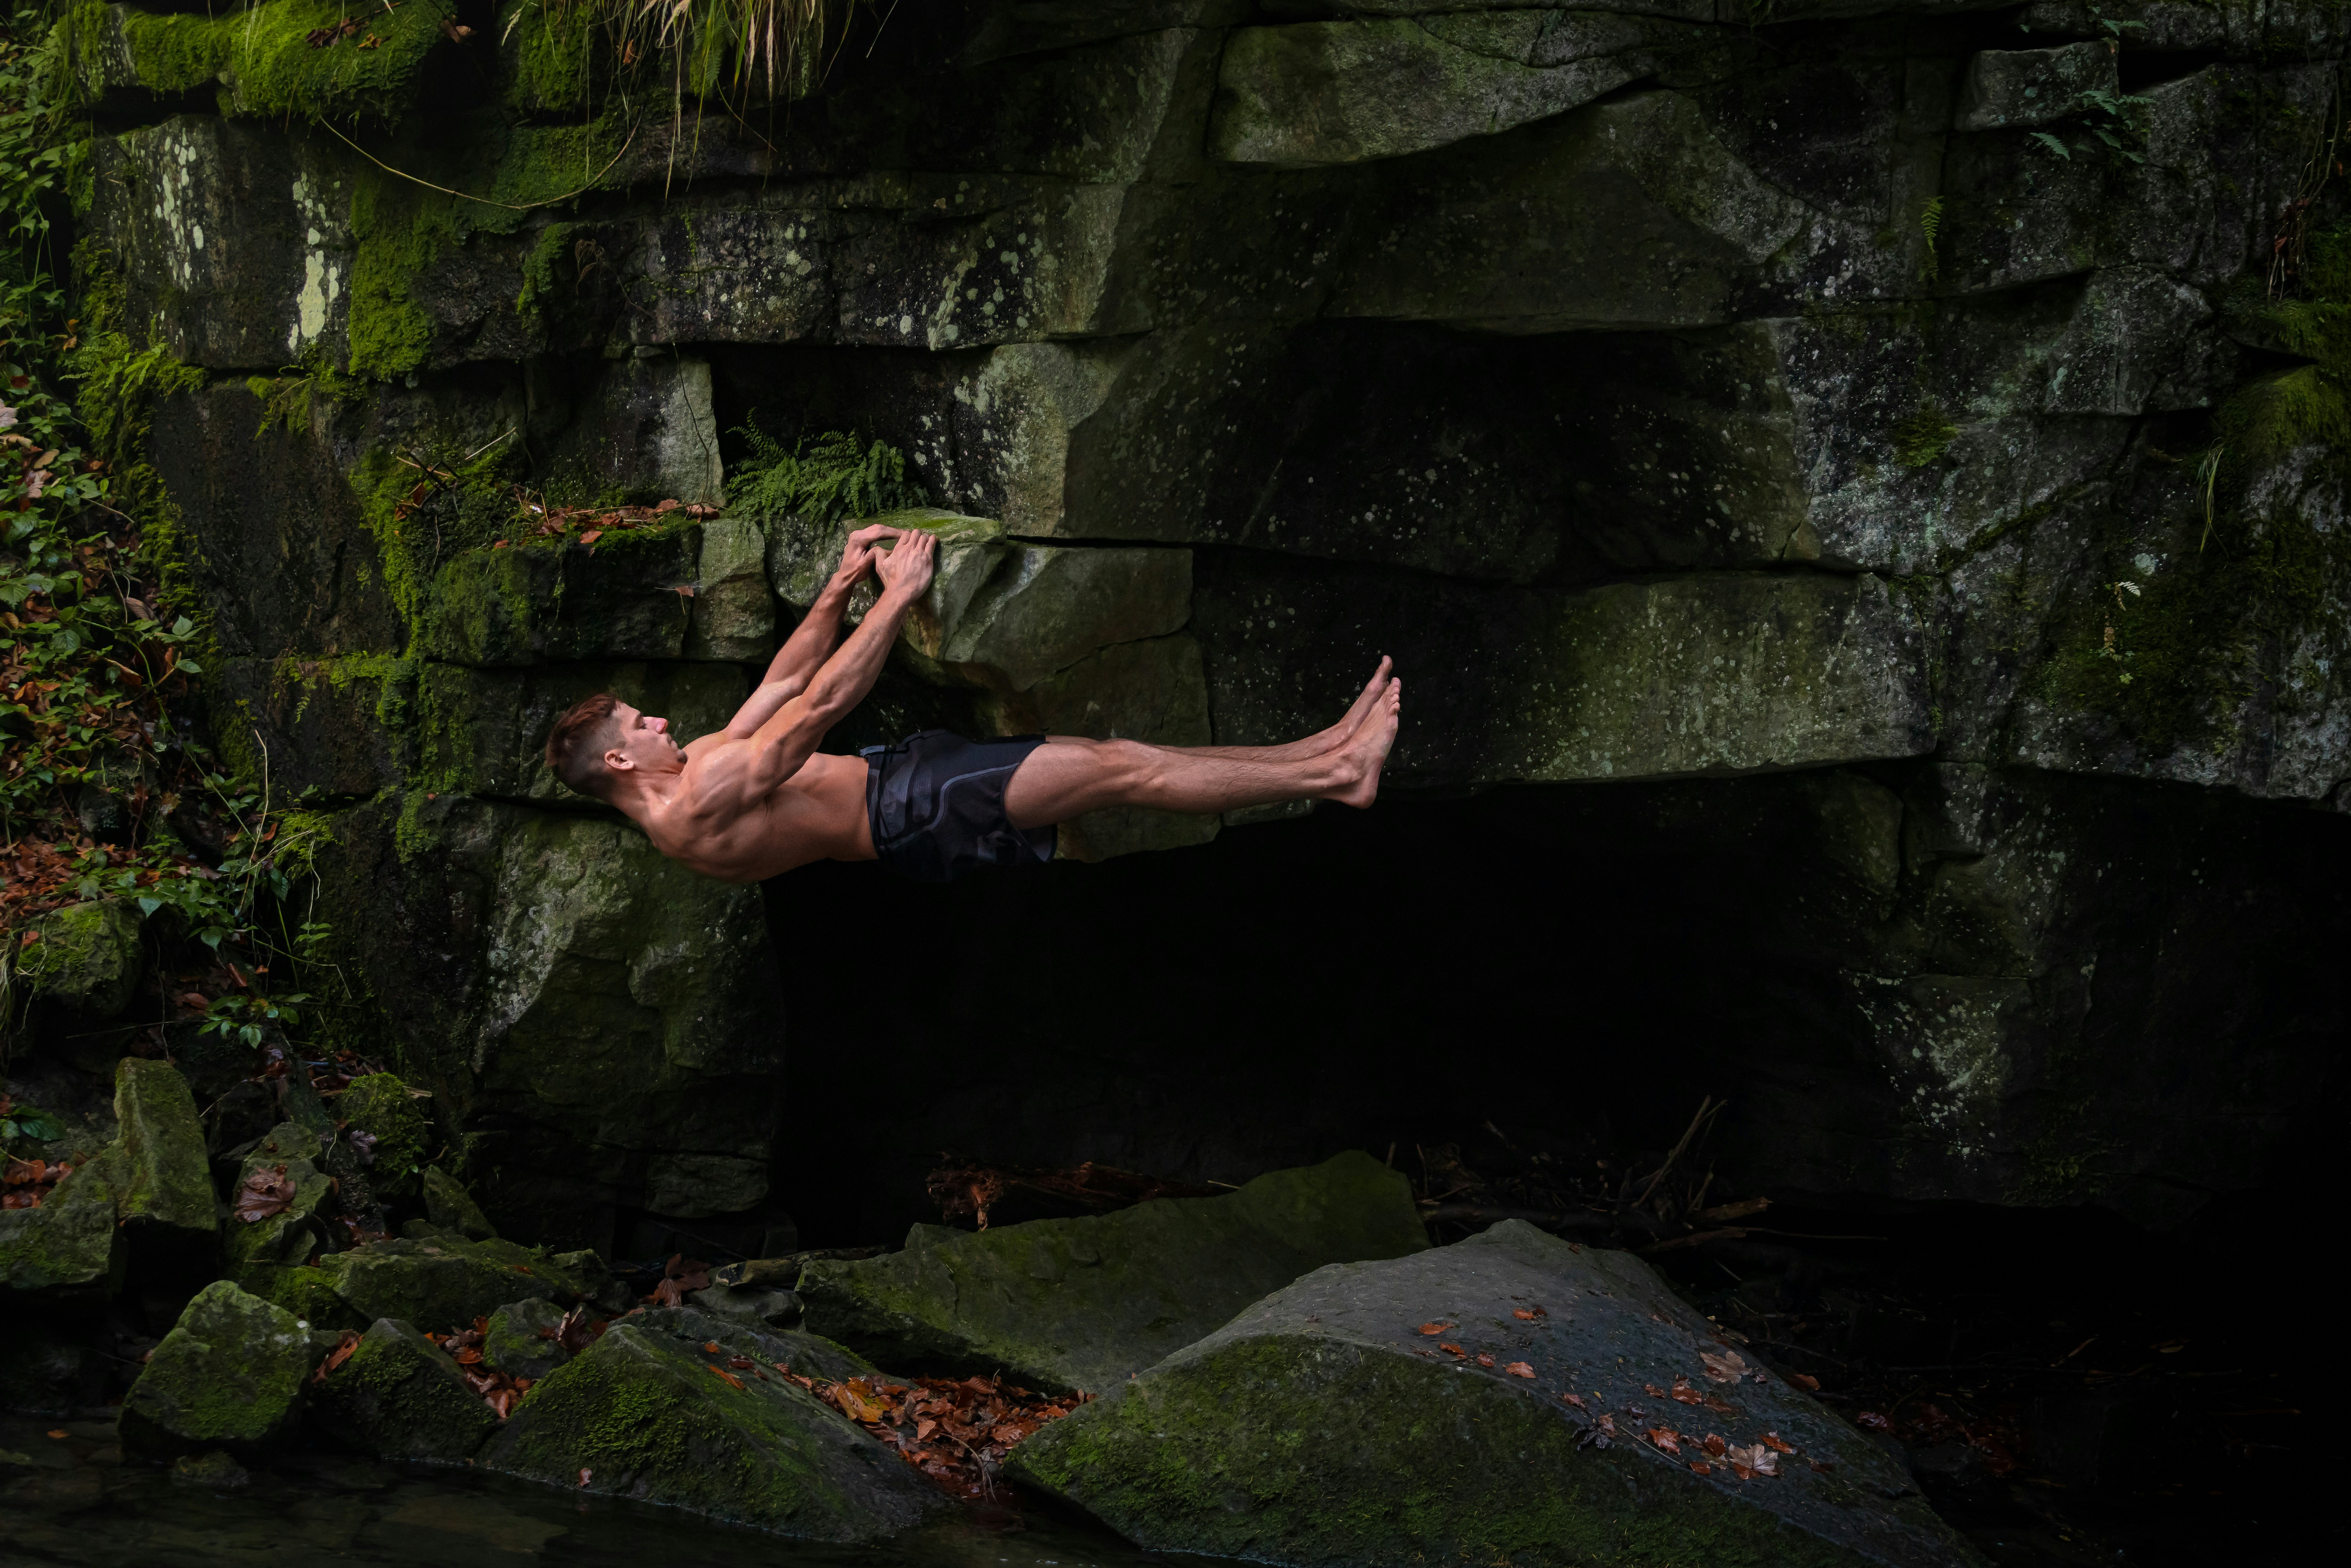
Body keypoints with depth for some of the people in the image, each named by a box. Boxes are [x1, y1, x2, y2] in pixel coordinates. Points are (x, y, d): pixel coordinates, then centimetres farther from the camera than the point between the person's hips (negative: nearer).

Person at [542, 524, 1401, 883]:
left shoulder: (698, 768, 13)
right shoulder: (700, 803, -19)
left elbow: (782, 685, 20)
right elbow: (816, 707, -23)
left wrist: (842, 585, 10)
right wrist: (898, 597, -20)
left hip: (900, 776, 10)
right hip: (916, 814, -10)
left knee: (1114, 755, 2)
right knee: (1123, 768, -15)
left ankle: (1323, 755, 2)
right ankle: (1334, 774, -11)